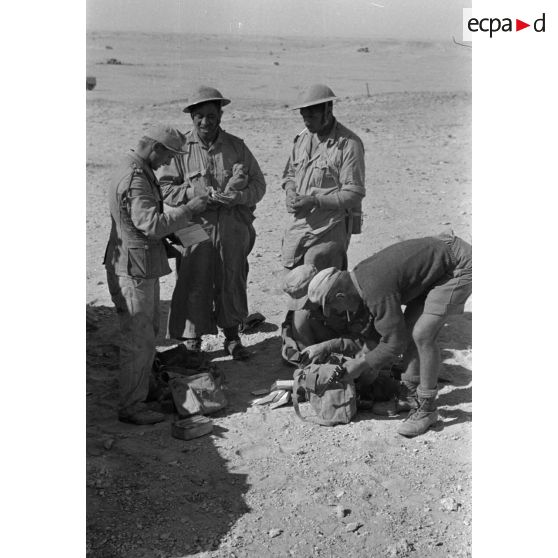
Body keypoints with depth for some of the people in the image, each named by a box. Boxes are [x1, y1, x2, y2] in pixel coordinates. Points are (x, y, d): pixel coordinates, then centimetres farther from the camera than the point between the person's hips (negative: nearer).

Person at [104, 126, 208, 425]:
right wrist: (188, 209, -21)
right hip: (132, 268, -11)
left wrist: (171, 237, 14)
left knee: (149, 330, 21)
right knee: (138, 339, -4)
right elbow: (152, 225, -28)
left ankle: (141, 386, 36)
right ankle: (131, 406, 5)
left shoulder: (142, 173, 13)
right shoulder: (134, 180, -22)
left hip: (144, 267, 11)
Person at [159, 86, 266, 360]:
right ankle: (192, 338, 21)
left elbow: (258, 185, 6)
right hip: (195, 227, -2)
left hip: (233, 227, 2)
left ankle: (232, 336, 29)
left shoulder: (237, 146, 5)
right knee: (194, 284, 2)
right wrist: (193, 193, -19)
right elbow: (165, 188, -1)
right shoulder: (180, 148, -1)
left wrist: (236, 197, -13)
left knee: (232, 282, 11)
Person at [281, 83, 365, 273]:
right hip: (299, 225, 6)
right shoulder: (302, 138, 10)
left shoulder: (349, 143, -11)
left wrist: (315, 201, -20)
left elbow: (353, 193, -14)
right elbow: (290, 173, 22)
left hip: (331, 228, -6)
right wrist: (290, 192, -1)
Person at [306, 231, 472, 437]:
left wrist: (361, 364, -7)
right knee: (409, 325, 10)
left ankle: (426, 408, -1)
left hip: (460, 266, -10)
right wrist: (374, 365, 18)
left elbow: (395, 343, -19)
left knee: (422, 334, -15)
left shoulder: (377, 292, -27)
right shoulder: (362, 273, 3)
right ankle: (410, 394, 21)